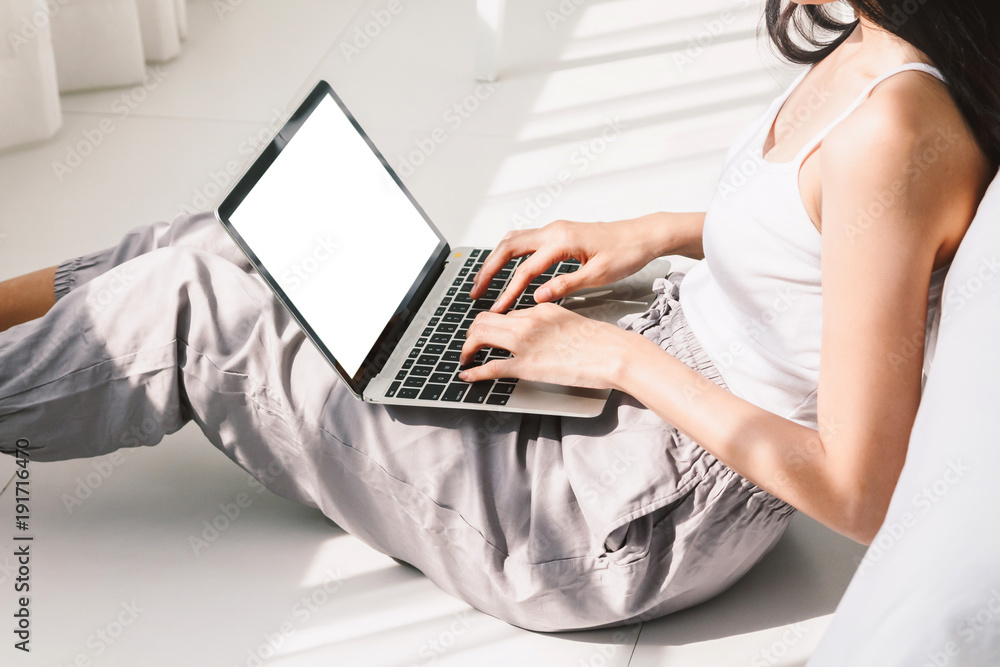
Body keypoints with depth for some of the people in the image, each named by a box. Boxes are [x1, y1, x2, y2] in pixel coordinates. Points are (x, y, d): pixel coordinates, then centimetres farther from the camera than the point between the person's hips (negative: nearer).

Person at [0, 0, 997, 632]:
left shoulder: (894, 127, -29)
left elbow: (858, 495, -27)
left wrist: (625, 359, -19)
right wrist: (658, 234, 8)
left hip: (634, 513, -9)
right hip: (632, 393, 9)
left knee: (196, 309, -4)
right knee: (223, 246, 9)